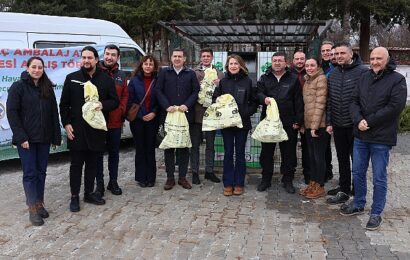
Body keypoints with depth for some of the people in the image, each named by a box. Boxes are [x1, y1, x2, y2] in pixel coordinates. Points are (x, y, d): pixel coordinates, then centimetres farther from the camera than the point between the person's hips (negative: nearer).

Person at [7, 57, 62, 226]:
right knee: (30, 173, -2)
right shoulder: (18, 87, -3)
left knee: (41, 172, 10)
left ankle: (39, 204, 20)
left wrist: (56, 136, 6)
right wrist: (21, 137, -15)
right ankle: (33, 209, 3)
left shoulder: (47, 88, 10)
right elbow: (12, 113, -8)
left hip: (44, 138, 4)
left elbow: (54, 113, 11)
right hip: (26, 139, -4)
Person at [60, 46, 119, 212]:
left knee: (92, 163, 12)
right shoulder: (71, 78, 4)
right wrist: (66, 123, -4)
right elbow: (64, 104, 5)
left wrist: (103, 105, -15)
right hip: (76, 129, -1)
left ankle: (89, 193, 25)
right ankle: (74, 197, 14)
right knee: (76, 164, 4)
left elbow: (115, 101, 6)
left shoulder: (106, 79, 5)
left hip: (97, 129, 2)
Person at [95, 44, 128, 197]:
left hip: (115, 121, 4)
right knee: (98, 153, 7)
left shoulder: (121, 75, 8)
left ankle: (113, 182, 26)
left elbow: (125, 96, 8)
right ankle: (99, 183, 19)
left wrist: (121, 111, -5)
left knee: (114, 152, 13)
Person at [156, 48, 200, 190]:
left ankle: (182, 177, 14)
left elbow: (196, 91, 3)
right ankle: (170, 177, 12)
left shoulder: (191, 74, 9)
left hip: (186, 115, 1)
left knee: (184, 146, 5)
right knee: (168, 146, 3)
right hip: (169, 115, 0)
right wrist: (167, 106, -12)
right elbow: (159, 91, 1)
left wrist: (187, 105, -12)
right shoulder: (164, 73, 8)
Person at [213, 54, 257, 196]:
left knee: (240, 153, 7)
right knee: (228, 153, 6)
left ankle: (239, 184, 16)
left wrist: (246, 113, -10)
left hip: (242, 122, -1)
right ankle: (228, 184, 14)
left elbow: (254, 102, 4)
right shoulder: (223, 82, 4)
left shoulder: (247, 81, 1)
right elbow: (216, 100, 4)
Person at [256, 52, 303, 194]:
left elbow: (298, 101, 2)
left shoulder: (293, 79, 5)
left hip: (288, 123, -1)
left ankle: (288, 180, 19)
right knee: (266, 152, 9)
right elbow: (258, 93, 0)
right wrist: (264, 98, -24)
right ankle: (266, 179, 22)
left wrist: (298, 120, -3)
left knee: (288, 153, 6)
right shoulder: (264, 78, 10)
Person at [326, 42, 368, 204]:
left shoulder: (363, 72, -12)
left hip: (355, 125, -6)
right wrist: (329, 122, 9)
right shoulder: (333, 74, 9)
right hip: (338, 125, 6)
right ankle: (344, 187, 30)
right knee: (342, 159, 16)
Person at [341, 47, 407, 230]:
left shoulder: (397, 80, -6)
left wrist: (369, 122, -16)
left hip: (381, 139, -5)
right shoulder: (364, 77, 8)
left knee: (379, 178, 5)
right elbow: (354, 101, 5)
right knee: (358, 173, 16)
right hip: (360, 135, 5)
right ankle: (358, 204, 34)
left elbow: (395, 106, -16)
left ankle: (376, 213, 19)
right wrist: (358, 120, -14)